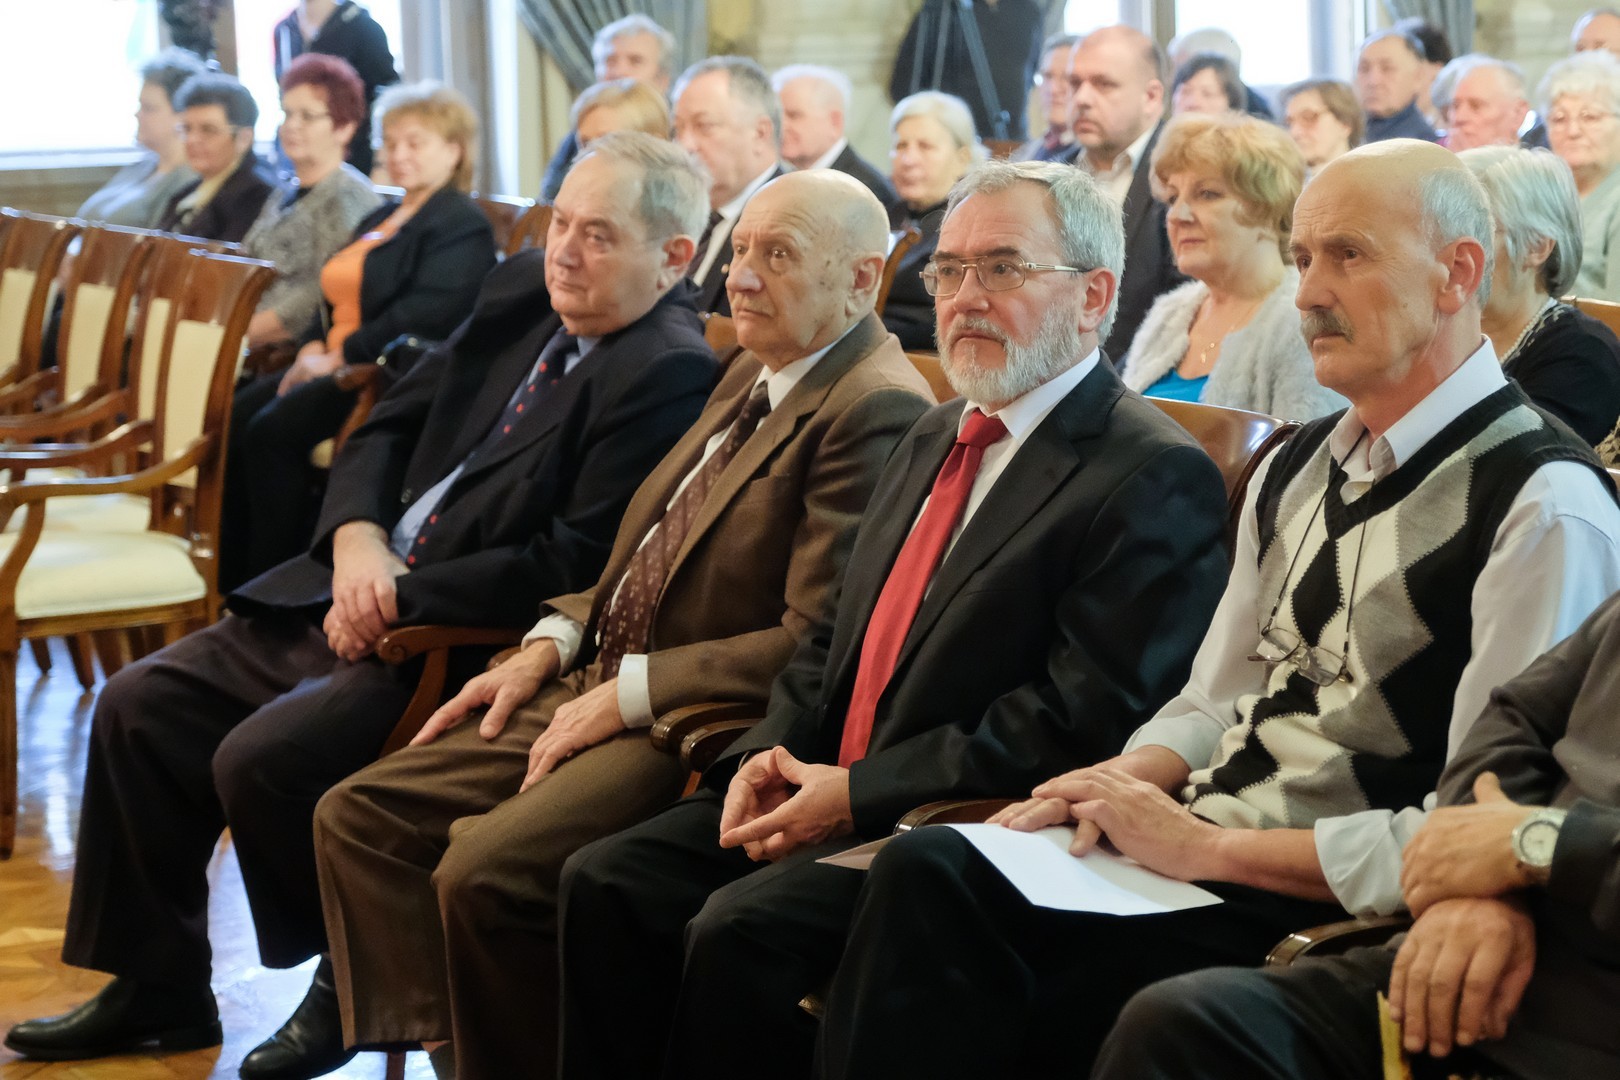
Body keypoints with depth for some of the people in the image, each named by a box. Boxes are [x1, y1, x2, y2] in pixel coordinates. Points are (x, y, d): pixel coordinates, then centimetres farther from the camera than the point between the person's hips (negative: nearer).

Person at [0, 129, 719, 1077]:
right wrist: (358, 540, -6)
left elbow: (575, 565, -22)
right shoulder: (522, 292, 9)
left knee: (260, 758, -24)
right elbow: (389, 428, 14)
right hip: (358, 593, 9)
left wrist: (398, 598, -17)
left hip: (466, 642, -9)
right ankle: (157, 990, 17)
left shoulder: (672, 375, -17)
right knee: (140, 706, 5)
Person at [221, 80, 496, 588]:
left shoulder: (462, 223, -6)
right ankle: (230, 580, -10)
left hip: (399, 374, -9)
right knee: (234, 417, -12)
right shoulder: (380, 219, 25)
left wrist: (339, 356, -18)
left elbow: (425, 314, -18)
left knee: (273, 432, -26)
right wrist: (312, 347, 2)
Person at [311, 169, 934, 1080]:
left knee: (482, 872, -27)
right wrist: (552, 645, 8)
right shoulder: (753, 375, 15)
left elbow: (817, 643, -22)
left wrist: (630, 693, -17)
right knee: (357, 818, 2)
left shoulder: (880, 411, -16)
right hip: (600, 684, 10)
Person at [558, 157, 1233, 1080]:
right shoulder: (936, 441, 18)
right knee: (606, 883, -7)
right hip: (827, 791, 8)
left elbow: (1083, 723, -19)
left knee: (742, 927, -27)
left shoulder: (1157, 477, -11)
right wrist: (772, 756, 1)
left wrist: (858, 794, -18)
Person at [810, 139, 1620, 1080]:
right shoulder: (1299, 469, 17)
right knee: (928, 870, -22)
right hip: (1187, 848, 7)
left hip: (1318, 918, -7)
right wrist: (1124, 783, -2)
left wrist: (1205, 846, -15)